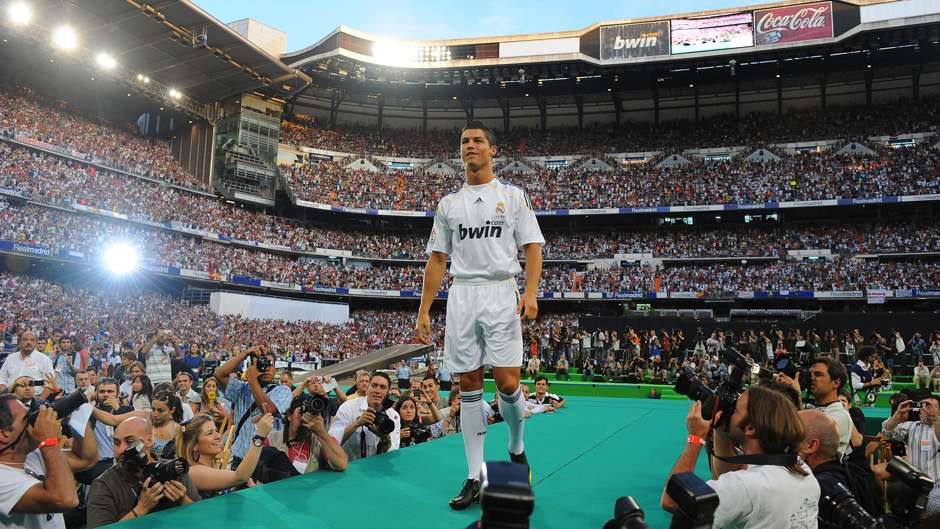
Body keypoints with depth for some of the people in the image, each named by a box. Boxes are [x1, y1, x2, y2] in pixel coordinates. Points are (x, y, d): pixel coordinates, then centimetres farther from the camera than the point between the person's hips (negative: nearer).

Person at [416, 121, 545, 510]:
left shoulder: (513, 196, 8)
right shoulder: (448, 204, 15)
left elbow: (532, 248, 2)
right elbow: (437, 259, 15)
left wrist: (530, 293, -14)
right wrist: (424, 311, 8)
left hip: (501, 293, -3)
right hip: (461, 296, 3)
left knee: (507, 383, -9)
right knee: (469, 385, 3)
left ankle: (517, 448, 22)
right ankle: (474, 478, 10)